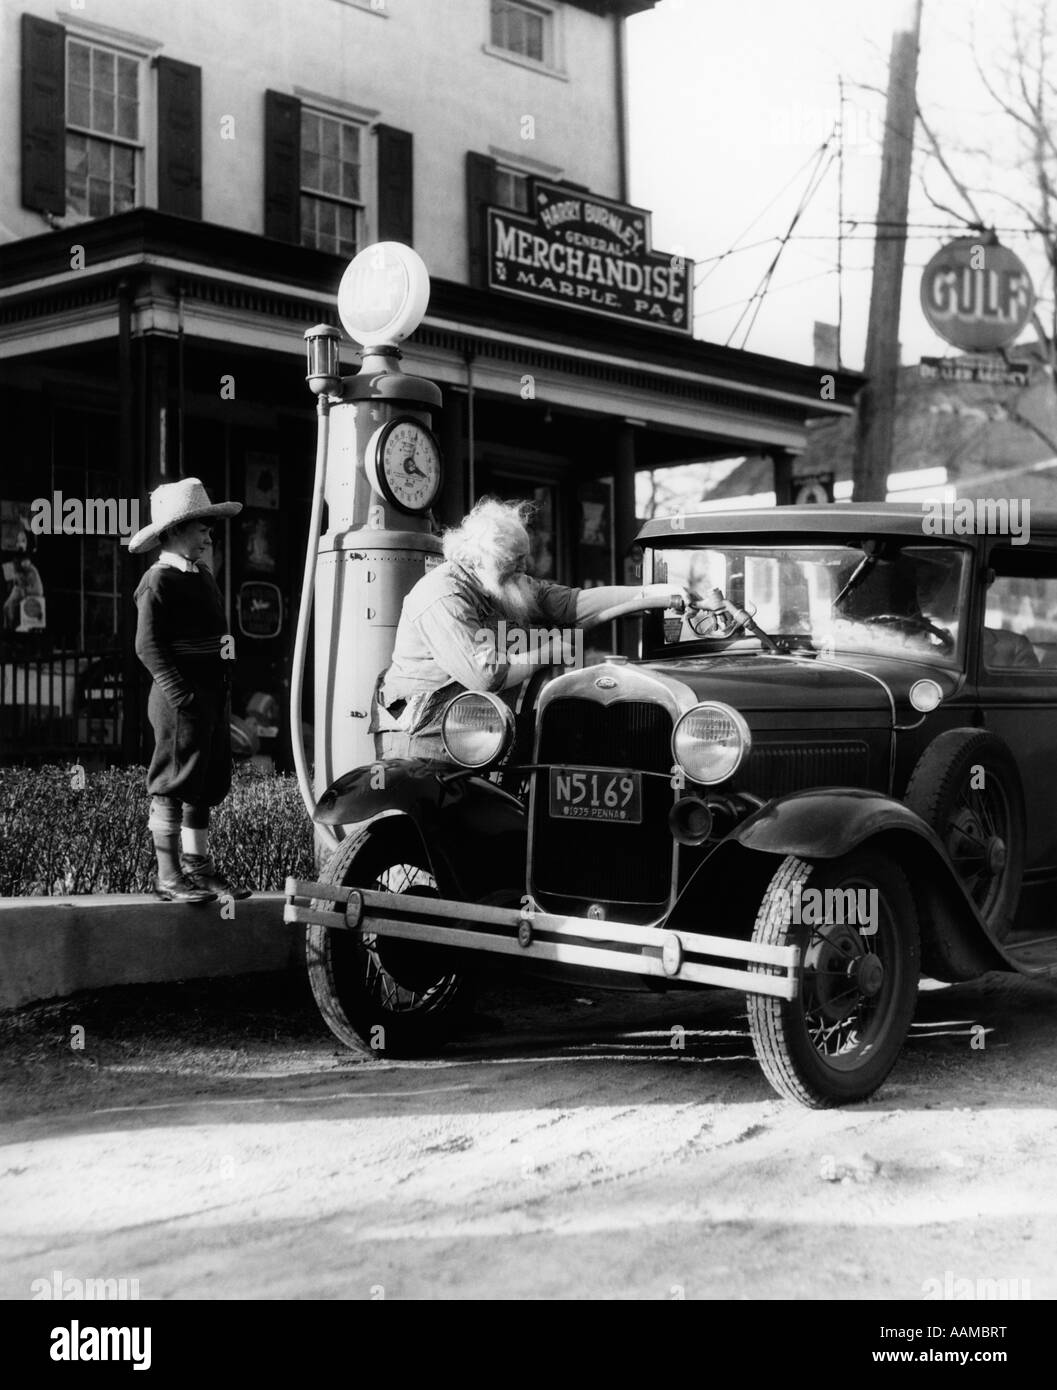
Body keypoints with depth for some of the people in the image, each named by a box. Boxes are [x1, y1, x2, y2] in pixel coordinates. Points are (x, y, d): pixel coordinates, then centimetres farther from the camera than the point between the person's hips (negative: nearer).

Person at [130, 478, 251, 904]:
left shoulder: (203, 576, 17)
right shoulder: (158, 582, -10)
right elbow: (148, 646, -15)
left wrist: (221, 691, 14)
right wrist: (182, 694, -20)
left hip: (213, 696, 9)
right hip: (181, 698, -9)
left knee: (206, 785, 13)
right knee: (173, 788, -3)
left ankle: (199, 868, 22)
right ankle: (168, 877, 1)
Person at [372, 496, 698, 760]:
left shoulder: (509, 589, 11)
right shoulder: (444, 598, -20)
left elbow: (576, 603, 9)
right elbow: (485, 677, -27)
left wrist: (658, 594, 3)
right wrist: (546, 652, -12)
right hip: (420, 739, -9)